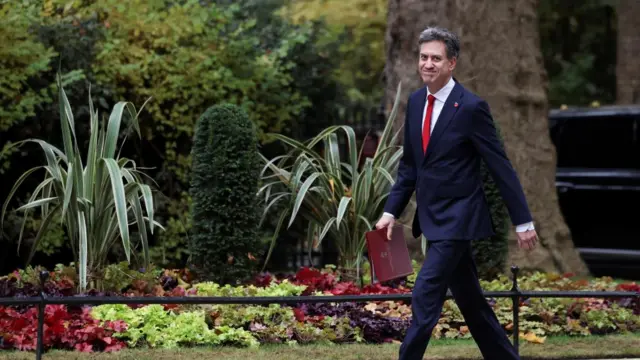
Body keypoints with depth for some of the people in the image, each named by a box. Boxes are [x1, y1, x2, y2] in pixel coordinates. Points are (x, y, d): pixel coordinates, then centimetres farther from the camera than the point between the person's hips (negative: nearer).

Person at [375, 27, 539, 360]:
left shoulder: (471, 107, -14)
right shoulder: (415, 101, 6)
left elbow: (501, 167, -12)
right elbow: (409, 164, 15)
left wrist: (523, 221, -10)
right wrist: (391, 211, 7)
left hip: (457, 218, -7)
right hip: (433, 218, 7)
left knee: (425, 297, -13)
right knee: (470, 301, 15)